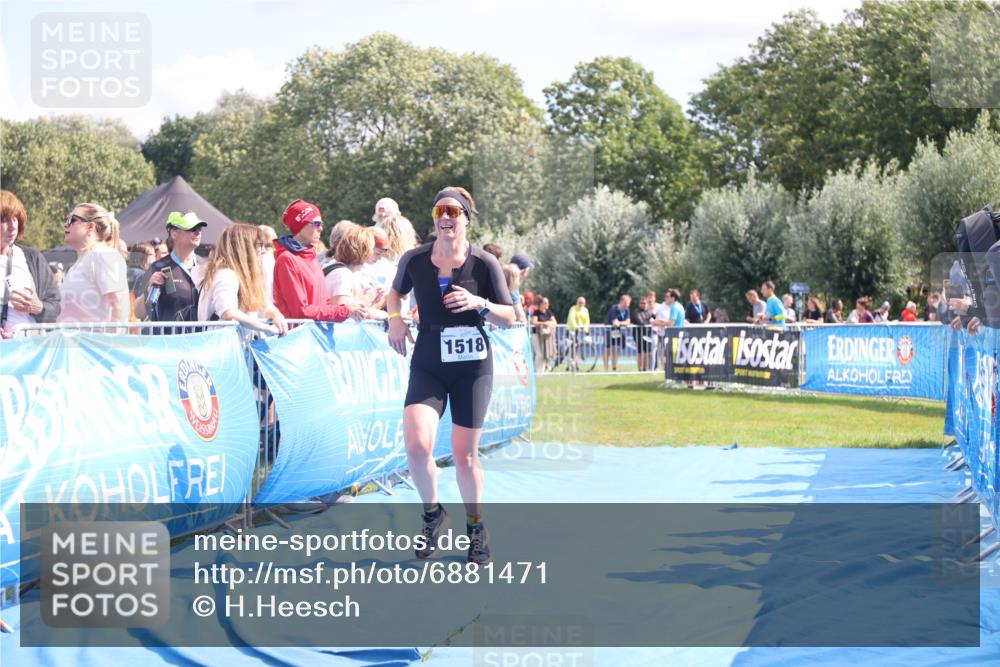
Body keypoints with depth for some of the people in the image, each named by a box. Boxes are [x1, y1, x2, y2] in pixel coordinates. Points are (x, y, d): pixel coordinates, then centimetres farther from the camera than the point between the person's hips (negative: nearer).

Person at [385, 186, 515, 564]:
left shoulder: (484, 264, -8)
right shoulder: (414, 260, -3)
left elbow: (509, 318, -2)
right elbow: (396, 291, 19)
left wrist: (478, 304, -20)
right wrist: (395, 319, 0)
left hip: (472, 367, -1)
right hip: (427, 365, 1)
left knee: (465, 454, 3)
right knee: (416, 445, -18)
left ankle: (475, 526, 27)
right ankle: (432, 513, 9)